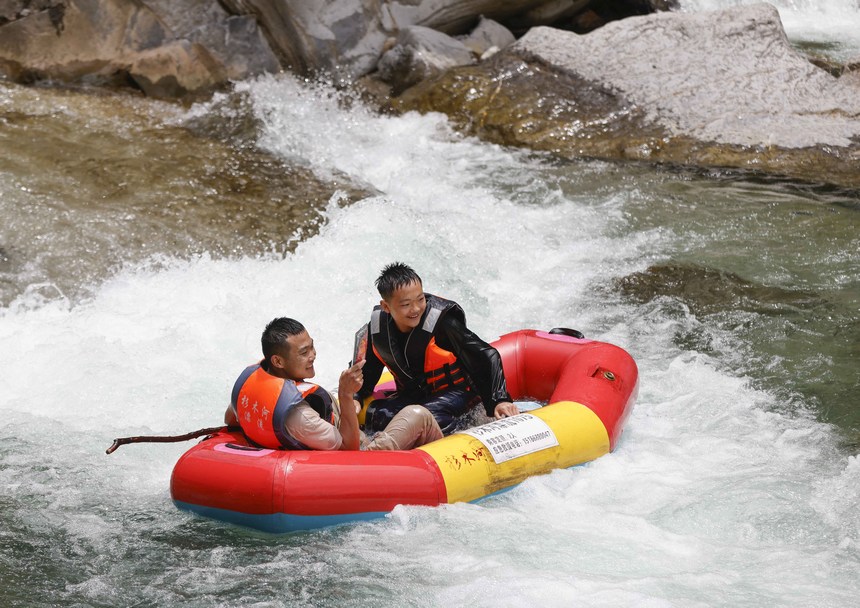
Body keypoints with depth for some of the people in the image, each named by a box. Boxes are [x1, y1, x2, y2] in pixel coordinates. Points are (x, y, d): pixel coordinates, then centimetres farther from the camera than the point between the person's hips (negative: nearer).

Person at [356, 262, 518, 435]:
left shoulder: (443, 322, -24)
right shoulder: (377, 327, -9)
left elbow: (487, 357, -22)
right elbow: (368, 369, 11)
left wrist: (499, 400, -31)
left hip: (455, 391, -6)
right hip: (412, 394, 6)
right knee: (372, 416, -19)